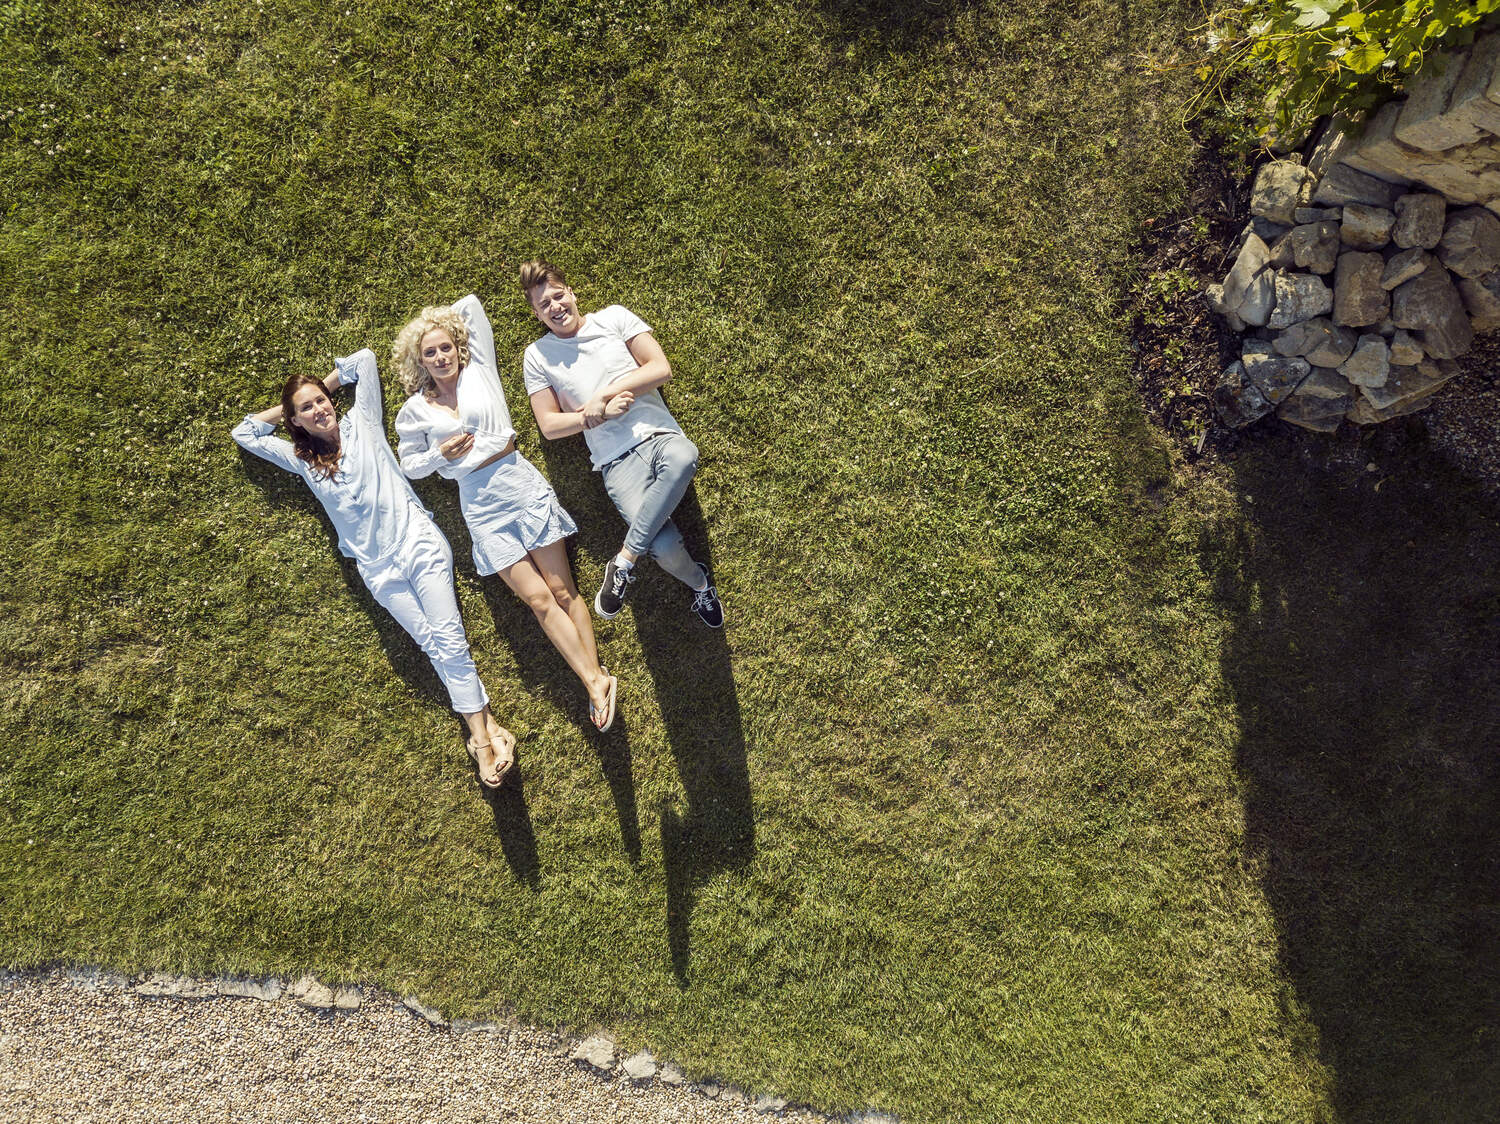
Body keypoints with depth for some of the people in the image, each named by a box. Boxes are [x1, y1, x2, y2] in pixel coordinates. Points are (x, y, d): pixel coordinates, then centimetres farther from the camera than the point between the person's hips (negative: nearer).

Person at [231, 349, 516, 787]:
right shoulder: (301, 459, 14)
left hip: (419, 543, -2)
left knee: (450, 640, -13)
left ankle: (484, 732, -12)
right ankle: (484, 733, -5)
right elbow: (245, 433, 21)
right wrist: (287, 408, 20)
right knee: (437, 647, -5)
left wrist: (324, 386, 20)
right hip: (379, 570, 2)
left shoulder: (361, 423, 10)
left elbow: (364, 359, 13)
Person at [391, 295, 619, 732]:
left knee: (563, 590, -3)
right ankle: (596, 682, -7)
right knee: (538, 599, -7)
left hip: (521, 485, 0)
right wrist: (441, 455, -4)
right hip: (481, 506, 0)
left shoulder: (480, 372, 8)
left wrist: (439, 322, 22)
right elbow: (410, 465, 13)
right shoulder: (414, 411, 8)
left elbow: (471, 304, 10)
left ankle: (596, 674, -2)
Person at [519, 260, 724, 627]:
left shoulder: (613, 317, 12)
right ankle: (700, 584, 9)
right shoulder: (537, 356, 12)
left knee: (683, 457, -41)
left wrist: (603, 395, -6)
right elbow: (549, 426, 8)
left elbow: (661, 368, 2)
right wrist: (602, 415, -7)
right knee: (665, 547, -27)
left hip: (661, 435, 1)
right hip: (617, 461, -1)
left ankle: (623, 563, -25)